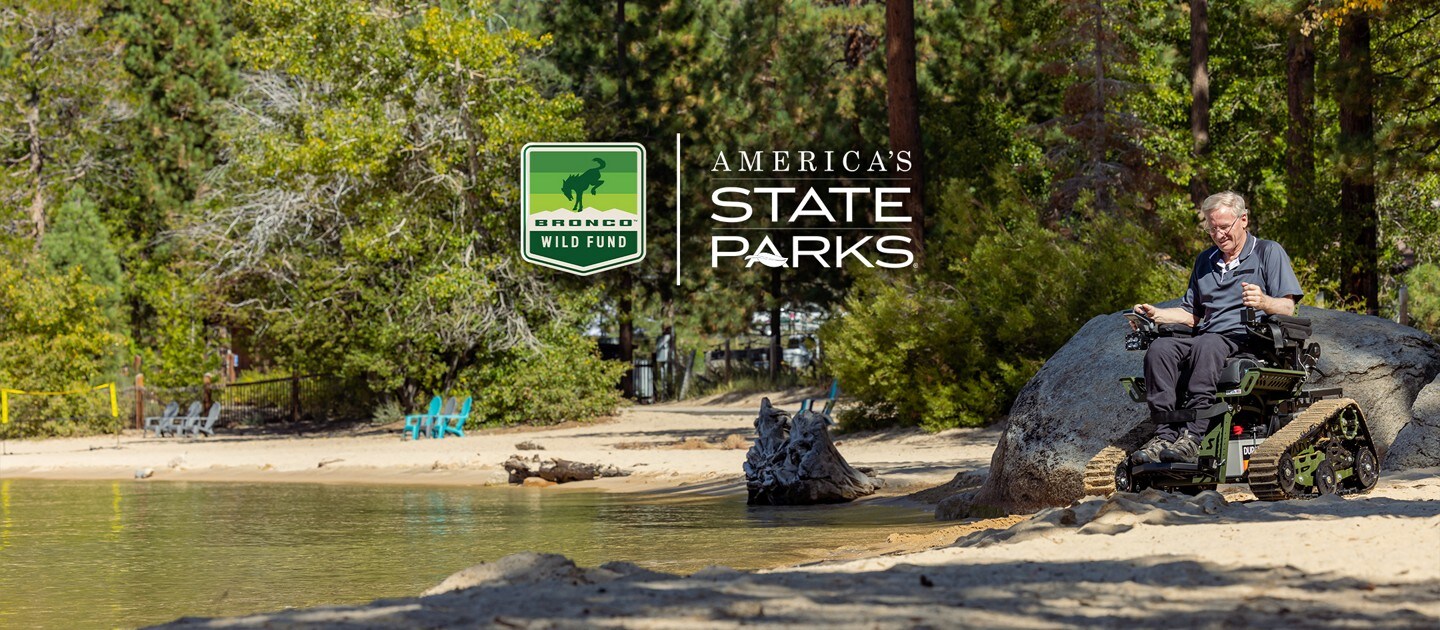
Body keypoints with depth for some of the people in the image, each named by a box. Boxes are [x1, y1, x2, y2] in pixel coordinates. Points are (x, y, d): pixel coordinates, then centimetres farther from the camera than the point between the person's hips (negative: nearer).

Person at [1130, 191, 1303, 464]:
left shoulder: (1268, 252, 9)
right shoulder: (1205, 261, 27)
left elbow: (1288, 307, -1)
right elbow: (1191, 314, 29)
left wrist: (1264, 302, -23)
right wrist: (1156, 314, 11)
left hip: (1247, 339, -6)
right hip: (1208, 337, 6)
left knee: (1206, 345, -39)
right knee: (1160, 348, -26)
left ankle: (1192, 436, -49)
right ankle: (1165, 434, -38)